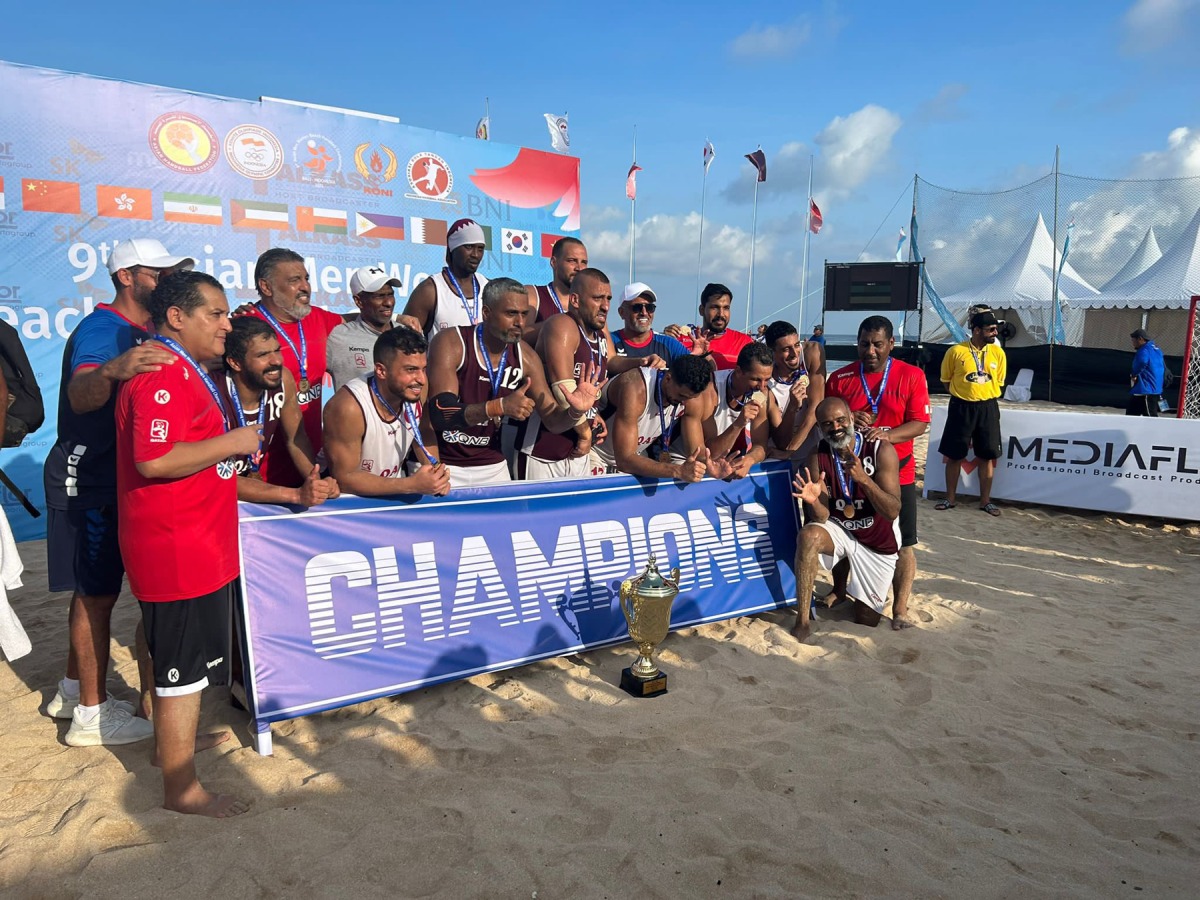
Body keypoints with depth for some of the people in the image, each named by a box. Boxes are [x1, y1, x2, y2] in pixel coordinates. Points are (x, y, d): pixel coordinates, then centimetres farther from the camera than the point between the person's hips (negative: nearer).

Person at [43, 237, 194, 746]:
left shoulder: (142, 334, 11)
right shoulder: (102, 328, -18)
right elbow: (80, 395, -37)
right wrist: (111, 370, -58)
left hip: (107, 480, 9)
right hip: (87, 481, -9)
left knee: (94, 589, 17)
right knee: (97, 593, -2)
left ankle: (74, 691, 32)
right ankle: (92, 716, 10)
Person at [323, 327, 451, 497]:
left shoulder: (413, 393, -11)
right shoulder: (349, 407, -26)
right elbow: (345, 478, -21)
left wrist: (436, 471, -12)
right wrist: (411, 485, -29)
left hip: (394, 492, 5)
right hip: (351, 500, -5)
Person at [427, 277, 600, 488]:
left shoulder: (525, 356, -4)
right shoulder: (450, 343, -17)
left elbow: (553, 420, -1)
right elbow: (439, 415, -27)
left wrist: (575, 412, -24)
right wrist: (499, 406, -39)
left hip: (492, 467, 4)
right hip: (442, 465, -4)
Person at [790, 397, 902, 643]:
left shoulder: (881, 450, -20)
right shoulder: (819, 456, -14)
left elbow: (892, 512, -25)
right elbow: (822, 517, -16)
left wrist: (863, 479, -41)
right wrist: (814, 501, -40)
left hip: (878, 542, -1)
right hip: (840, 530, 1)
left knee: (865, 624, 5)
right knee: (808, 536, -35)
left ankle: (874, 599, 42)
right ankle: (803, 620, -24)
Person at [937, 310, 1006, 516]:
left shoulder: (998, 352, 0)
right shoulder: (955, 351, -9)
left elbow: (999, 382, 12)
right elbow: (946, 380, 4)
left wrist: (986, 398, 6)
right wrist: (963, 396, 3)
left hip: (988, 408, 2)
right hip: (961, 408, -2)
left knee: (987, 456, 6)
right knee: (954, 455, 5)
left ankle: (985, 501, 17)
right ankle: (951, 498, 18)